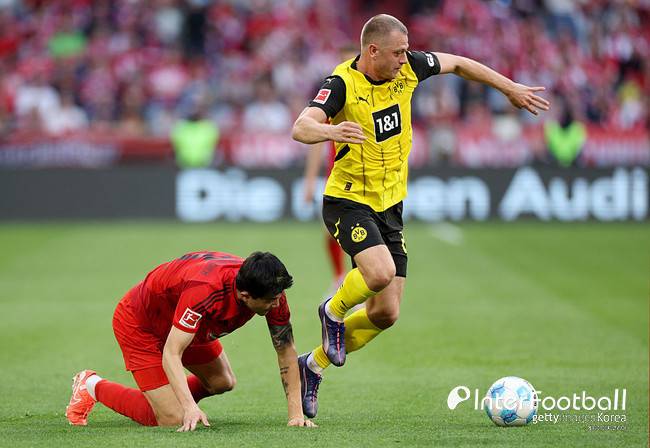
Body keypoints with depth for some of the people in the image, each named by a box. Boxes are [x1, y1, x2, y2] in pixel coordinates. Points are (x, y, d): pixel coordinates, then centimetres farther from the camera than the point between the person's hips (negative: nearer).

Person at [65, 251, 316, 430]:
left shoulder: (272, 291, -24)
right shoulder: (204, 291, -44)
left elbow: (286, 350, -13)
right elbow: (171, 354, -42)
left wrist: (296, 412, -19)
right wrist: (190, 407, -53)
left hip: (191, 326, 7)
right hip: (139, 323, -7)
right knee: (172, 420, -12)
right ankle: (93, 387, 8)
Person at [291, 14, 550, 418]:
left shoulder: (408, 68, -3)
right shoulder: (343, 83, -19)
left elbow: (458, 64, 15)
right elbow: (301, 128, -34)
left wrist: (512, 89, 20)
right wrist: (330, 131, -56)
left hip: (390, 205, 6)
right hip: (348, 201, -6)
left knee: (386, 314, 3)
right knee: (381, 271, -33)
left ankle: (313, 366, 24)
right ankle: (334, 312, 1)